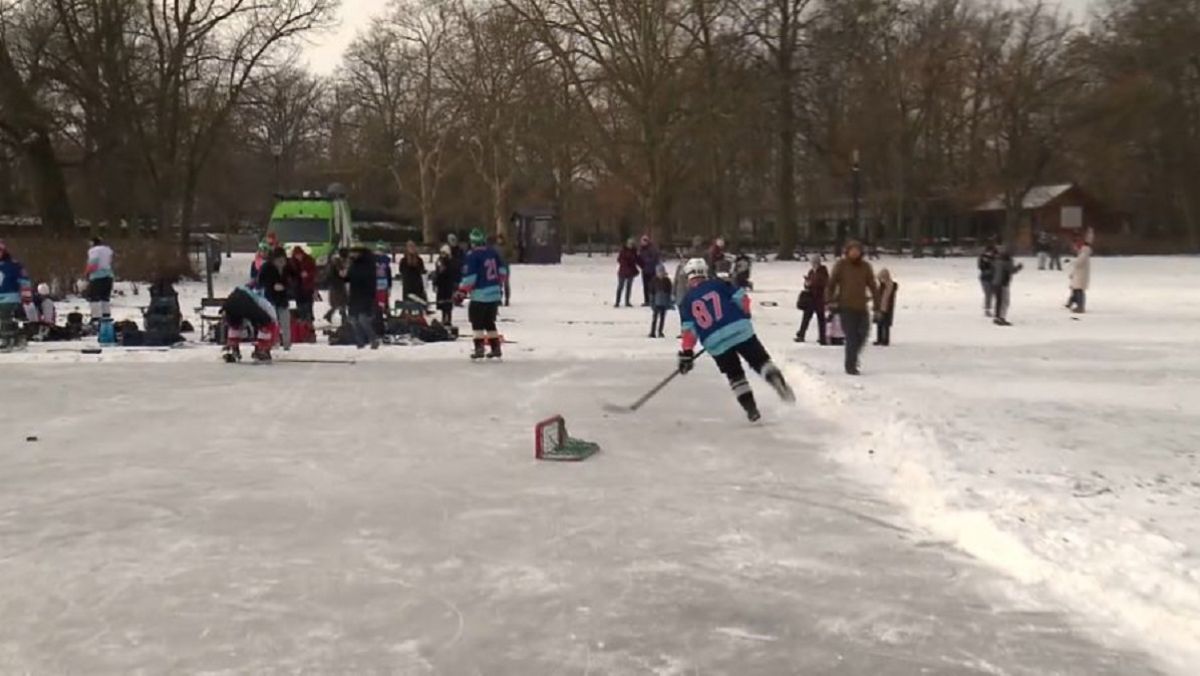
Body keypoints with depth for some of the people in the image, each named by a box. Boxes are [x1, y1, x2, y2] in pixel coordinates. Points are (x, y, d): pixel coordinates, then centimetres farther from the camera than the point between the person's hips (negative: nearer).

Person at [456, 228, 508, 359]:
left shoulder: (473, 256, -12)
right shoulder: (493, 252, 7)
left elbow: (469, 277, -16)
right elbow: (503, 270, 15)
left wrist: (462, 292, -8)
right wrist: (499, 285, 28)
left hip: (480, 295, -6)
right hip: (495, 293, 6)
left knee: (477, 321, 2)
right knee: (489, 321, 16)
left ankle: (479, 347, -6)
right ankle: (496, 348, 16)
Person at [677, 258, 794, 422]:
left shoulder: (686, 301, 9)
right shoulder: (718, 285, 10)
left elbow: (689, 330, 2)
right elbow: (742, 298, 5)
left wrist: (686, 354, 4)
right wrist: (743, 316, 22)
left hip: (715, 342, 1)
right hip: (740, 329, -1)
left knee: (734, 374, 16)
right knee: (760, 360, 7)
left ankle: (750, 408, 9)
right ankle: (776, 378, -21)